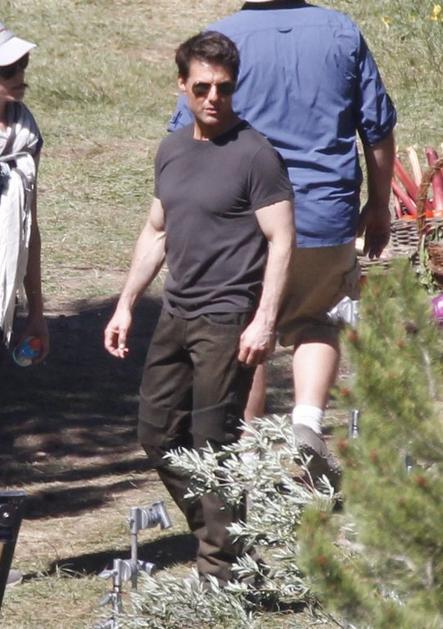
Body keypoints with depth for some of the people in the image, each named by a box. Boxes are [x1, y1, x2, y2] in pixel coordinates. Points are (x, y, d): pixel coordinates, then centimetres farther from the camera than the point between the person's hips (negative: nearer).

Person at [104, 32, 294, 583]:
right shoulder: (172, 150, 11)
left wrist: (264, 321, -19)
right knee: (158, 433, 11)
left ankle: (221, 570, 3)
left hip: (227, 323, -8)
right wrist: (126, 304, 17)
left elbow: (280, 241, -12)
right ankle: (213, 532, 25)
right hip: (176, 315, 8)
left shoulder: (254, 155, -11)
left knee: (214, 444, -5)